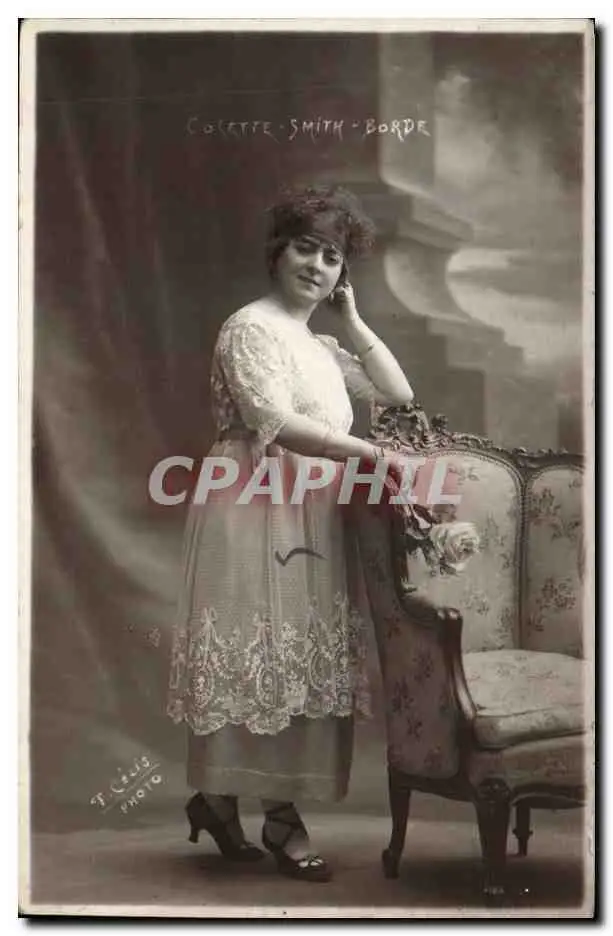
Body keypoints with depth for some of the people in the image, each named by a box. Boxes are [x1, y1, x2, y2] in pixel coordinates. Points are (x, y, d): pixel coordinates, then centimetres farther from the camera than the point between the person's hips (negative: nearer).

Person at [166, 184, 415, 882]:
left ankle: (218, 795, 17)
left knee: (295, 658, 8)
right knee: (266, 654, -4)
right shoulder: (252, 327, -7)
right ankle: (281, 816, 5)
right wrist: (373, 454, -27)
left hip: (308, 518, 9)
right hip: (259, 511, -9)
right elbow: (278, 424, -22)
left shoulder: (319, 346, 20)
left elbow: (399, 394, 16)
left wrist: (352, 321, 13)